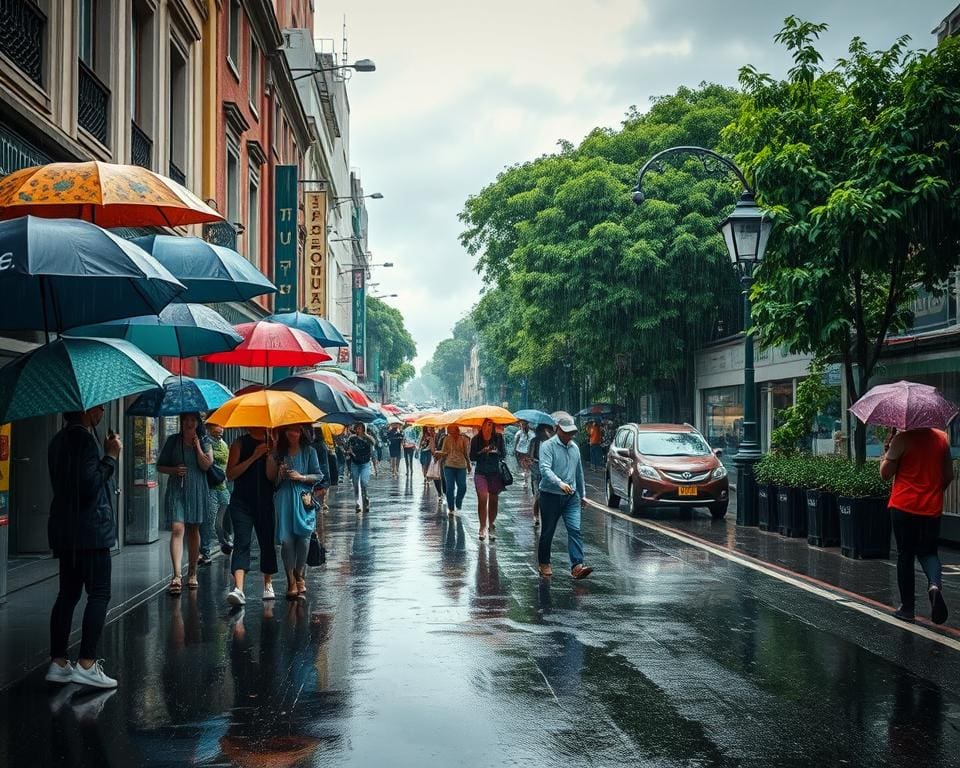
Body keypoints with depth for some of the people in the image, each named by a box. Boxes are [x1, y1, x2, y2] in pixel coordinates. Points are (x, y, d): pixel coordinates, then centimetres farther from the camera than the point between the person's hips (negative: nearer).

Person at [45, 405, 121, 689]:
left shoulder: (59, 441, 15)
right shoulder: (84, 440, -16)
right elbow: (90, 485, -22)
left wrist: (107, 455, 16)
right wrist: (111, 457, -13)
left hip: (64, 530, 10)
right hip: (89, 529, -10)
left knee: (68, 594, 11)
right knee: (99, 594, -5)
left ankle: (58, 663, 12)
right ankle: (86, 664, -9)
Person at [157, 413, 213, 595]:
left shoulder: (204, 442, 6)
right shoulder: (173, 441, 6)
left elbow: (206, 465, -7)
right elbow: (160, 466, 8)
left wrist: (197, 445, -10)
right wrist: (173, 470, -10)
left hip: (197, 491, 1)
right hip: (176, 490, -1)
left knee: (193, 531, 11)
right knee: (177, 529, -15)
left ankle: (192, 573, 24)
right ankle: (177, 576, -24)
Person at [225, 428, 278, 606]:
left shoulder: (273, 443, 8)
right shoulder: (240, 443, 2)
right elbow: (230, 474, -6)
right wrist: (253, 457, -13)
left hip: (266, 502, 3)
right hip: (242, 502, -2)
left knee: (268, 542, 9)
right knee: (241, 542, -14)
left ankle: (268, 584, 27)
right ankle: (238, 588, -25)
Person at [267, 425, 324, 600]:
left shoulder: (309, 451, 5)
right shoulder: (279, 452, 11)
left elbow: (319, 476, 4)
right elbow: (270, 477, 12)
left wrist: (301, 477, -10)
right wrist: (270, 458, -2)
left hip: (303, 500, -1)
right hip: (284, 500, 1)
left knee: (303, 539, -3)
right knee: (286, 540, -5)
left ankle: (300, 577, 14)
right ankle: (291, 581, 0)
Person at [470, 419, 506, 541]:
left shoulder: (498, 438, 2)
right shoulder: (476, 439, 2)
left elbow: (504, 453, 3)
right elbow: (472, 457, 2)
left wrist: (496, 452, -18)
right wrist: (482, 452, -15)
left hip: (496, 473, 1)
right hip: (481, 473, -1)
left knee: (493, 500, 7)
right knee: (482, 499, -11)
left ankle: (492, 525, 23)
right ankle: (483, 528, -7)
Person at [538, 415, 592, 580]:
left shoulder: (574, 447, 13)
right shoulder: (548, 446, -8)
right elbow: (545, 469, -23)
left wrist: (583, 494, 24)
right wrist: (560, 483, -37)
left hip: (571, 497, 5)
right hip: (551, 496, -5)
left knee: (575, 530, -10)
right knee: (548, 531, 6)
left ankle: (577, 566, -17)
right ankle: (544, 564, 22)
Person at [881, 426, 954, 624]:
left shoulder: (902, 439, -12)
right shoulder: (942, 438, 2)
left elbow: (885, 474, -10)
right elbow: (949, 476, 8)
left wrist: (886, 451, 5)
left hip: (904, 507, -3)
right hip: (932, 509, 3)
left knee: (905, 556, 9)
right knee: (928, 552, 17)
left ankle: (907, 608, 13)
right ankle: (935, 584, -15)